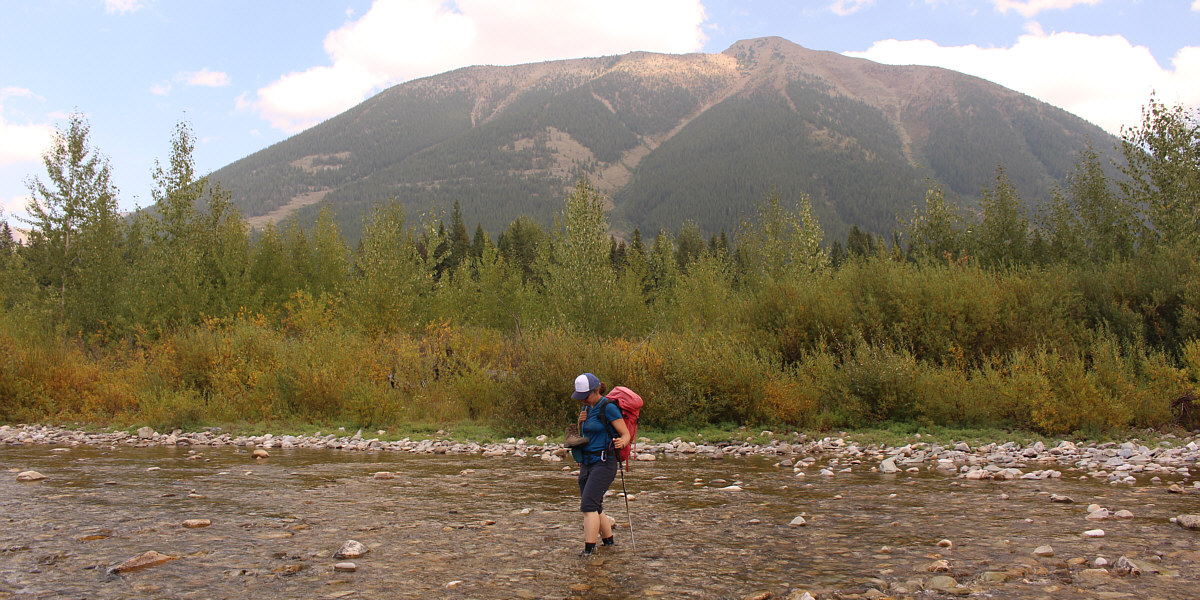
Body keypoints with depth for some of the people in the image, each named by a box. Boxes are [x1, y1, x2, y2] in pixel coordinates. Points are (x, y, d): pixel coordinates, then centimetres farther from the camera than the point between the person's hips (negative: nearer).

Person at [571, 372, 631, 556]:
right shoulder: (588, 407, 11)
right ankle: (608, 540, 28)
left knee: (588, 505, -17)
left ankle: (589, 548, -16)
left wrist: (621, 442, -34)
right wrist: (581, 421, 2)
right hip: (587, 463, 9)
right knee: (593, 507, 12)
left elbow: (626, 434, -11)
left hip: (604, 463, -8)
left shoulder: (609, 407, -13)